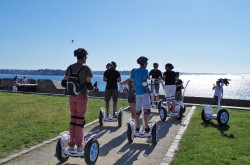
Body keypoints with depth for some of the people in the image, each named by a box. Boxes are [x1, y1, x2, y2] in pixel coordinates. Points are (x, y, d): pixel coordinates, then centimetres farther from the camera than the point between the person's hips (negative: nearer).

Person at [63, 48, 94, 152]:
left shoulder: (70, 68, 6)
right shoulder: (86, 68, -9)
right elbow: (89, 85, -15)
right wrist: (94, 88, 5)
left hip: (72, 96, 5)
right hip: (82, 96, -5)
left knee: (73, 118, 11)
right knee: (80, 119, 2)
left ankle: (71, 144, 17)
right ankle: (79, 145, 10)